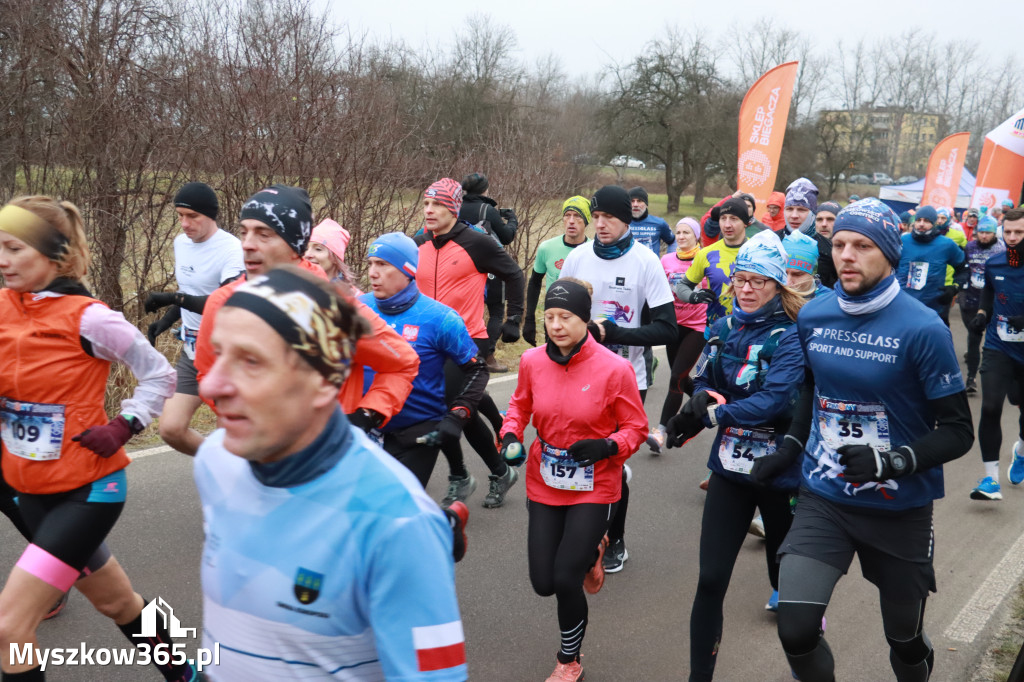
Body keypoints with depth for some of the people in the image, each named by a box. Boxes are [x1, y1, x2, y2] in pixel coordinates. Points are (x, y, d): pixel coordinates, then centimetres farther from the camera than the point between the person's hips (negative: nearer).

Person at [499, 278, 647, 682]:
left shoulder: (614, 368, -16)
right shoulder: (532, 361, -5)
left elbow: (635, 428, -5)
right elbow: (521, 404, 14)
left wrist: (607, 446, -24)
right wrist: (510, 435, -6)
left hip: (594, 487, -4)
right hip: (544, 484, 4)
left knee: (565, 580, -7)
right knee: (543, 583, 6)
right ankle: (588, 552, 42)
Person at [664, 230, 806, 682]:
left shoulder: (791, 336, -13)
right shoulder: (724, 328, 3)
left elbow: (775, 399, -25)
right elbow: (704, 384, 9)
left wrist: (713, 415, -28)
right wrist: (701, 400, -14)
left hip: (780, 474, -3)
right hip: (730, 470, 3)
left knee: (787, 570, 18)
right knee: (711, 579, -1)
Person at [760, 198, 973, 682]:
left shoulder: (923, 329, -15)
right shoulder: (813, 315, -1)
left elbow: (957, 432, -11)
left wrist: (893, 462, -26)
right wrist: (791, 446, 6)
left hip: (900, 509, -2)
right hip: (823, 498, 2)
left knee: (904, 637, 17)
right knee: (796, 632, -11)